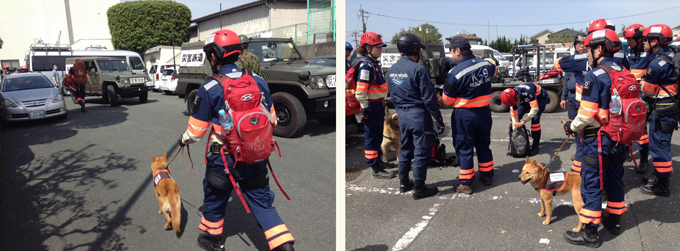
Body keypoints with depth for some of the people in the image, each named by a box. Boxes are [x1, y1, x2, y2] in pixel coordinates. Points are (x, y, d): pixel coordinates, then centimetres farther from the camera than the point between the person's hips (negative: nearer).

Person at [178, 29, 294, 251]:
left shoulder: (209, 89, -14)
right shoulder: (259, 82, -3)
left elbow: (196, 130, -5)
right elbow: (272, 119, 6)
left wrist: (184, 140, 17)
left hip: (223, 159, -2)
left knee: (215, 198, 22)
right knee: (262, 202, 13)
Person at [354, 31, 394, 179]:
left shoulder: (374, 64, 14)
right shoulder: (366, 65, -18)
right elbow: (360, 91, -23)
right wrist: (365, 109, -22)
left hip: (378, 105, 10)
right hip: (371, 106, -10)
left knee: (377, 136, 21)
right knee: (372, 137, -3)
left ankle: (378, 161, 36)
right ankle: (376, 170, 4)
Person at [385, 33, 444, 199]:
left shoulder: (391, 71, 6)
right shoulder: (418, 70, -16)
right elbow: (429, 98, -16)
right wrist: (439, 119, -9)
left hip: (402, 115, 7)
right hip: (419, 115, -7)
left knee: (406, 149, 20)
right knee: (422, 153, 3)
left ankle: (404, 182, 30)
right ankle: (419, 189, 10)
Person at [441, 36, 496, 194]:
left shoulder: (455, 73, -20)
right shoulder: (486, 65, -3)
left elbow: (447, 100, -12)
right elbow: (493, 70, 24)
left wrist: (438, 98, 9)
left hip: (465, 115, -6)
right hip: (484, 111, 6)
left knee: (464, 148, 6)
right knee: (483, 144, 21)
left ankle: (466, 184, 11)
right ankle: (487, 175, 35)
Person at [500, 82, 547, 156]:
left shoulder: (528, 92, -43)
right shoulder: (512, 98, -24)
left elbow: (535, 109, -41)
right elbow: (514, 117, -18)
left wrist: (523, 121, -42)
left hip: (539, 96, -5)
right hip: (526, 99, 6)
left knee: (535, 119, -25)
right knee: (512, 118, -7)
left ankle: (535, 146, -16)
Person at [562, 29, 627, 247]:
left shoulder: (594, 76, -19)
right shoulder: (623, 72, 7)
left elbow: (587, 114, -22)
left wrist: (572, 127, -4)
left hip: (597, 139, -8)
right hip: (618, 138, 8)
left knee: (591, 185, 0)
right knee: (614, 179, 21)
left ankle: (590, 233, 8)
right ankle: (615, 221, 38)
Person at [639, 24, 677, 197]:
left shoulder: (658, 64, -22)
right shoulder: (670, 54, 7)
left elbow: (647, 90, -13)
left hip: (663, 109, -10)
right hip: (671, 106, 10)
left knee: (659, 145, -2)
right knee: (658, 142, 21)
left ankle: (662, 186, 6)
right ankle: (659, 175, 34)